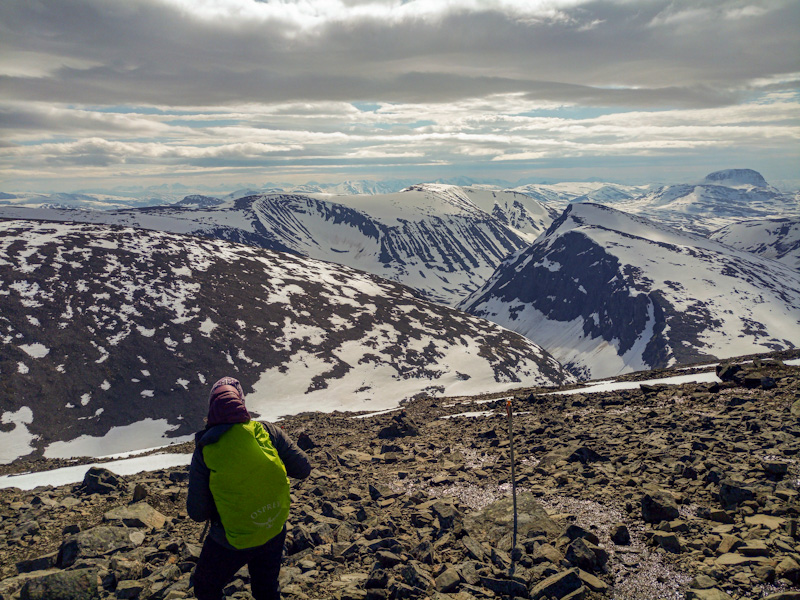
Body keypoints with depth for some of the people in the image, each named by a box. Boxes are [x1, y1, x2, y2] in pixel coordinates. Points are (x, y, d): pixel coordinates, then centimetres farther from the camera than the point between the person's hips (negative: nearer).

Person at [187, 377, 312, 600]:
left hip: (232, 541, -3)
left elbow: (197, 513, -13)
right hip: (275, 532, 3)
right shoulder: (267, 431, -16)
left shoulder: (205, 451, -18)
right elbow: (303, 469, -8)